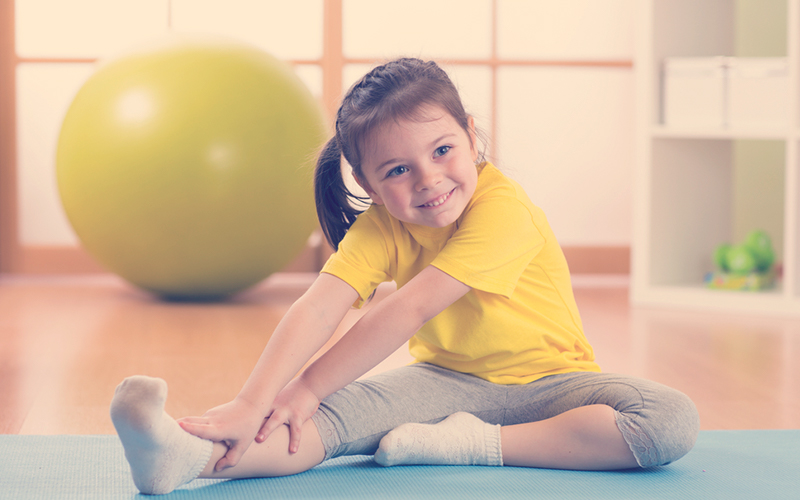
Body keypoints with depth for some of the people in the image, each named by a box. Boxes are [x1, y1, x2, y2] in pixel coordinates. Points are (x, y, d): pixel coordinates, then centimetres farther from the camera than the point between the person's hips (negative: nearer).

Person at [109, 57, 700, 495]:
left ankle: (474, 443, -33)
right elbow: (317, 307, -27)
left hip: (547, 378, -2)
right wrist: (255, 401, -44)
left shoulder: (503, 208, -27)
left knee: (674, 422, -31)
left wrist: (306, 389, -32)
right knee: (341, 409, -29)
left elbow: (408, 310, -32)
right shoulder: (381, 225, -11)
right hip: (447, 379, 2)